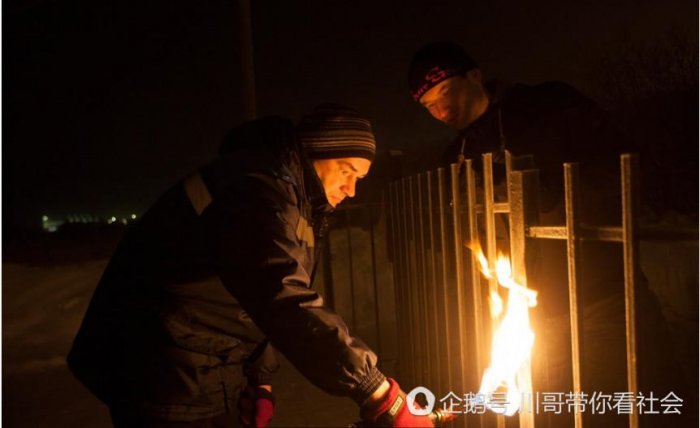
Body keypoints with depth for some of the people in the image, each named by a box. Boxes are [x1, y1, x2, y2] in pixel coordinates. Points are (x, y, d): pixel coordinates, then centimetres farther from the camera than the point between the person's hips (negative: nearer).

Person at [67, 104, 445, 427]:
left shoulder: (290, 194, 10)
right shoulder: (260, 185, -23)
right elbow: (285, 302, -35)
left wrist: (259, 380, 6)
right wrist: (377, 394, -34)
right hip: (168, 380, -9)